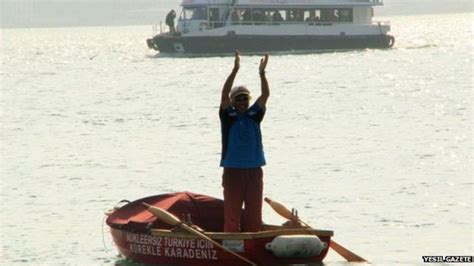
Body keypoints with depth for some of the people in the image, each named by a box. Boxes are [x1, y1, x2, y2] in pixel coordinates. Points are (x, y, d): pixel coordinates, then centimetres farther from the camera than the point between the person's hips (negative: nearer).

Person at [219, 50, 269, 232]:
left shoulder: (254, 115, 8)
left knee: (254, 211, 5)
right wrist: (235, 70, -20)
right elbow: (224, 94, -11)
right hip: (233, 170, -3)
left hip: (254, 170, 3)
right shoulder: (228, 116, 1)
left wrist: (262, 74, -16)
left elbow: (265, 95, -2)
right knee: (232, 210, -2)